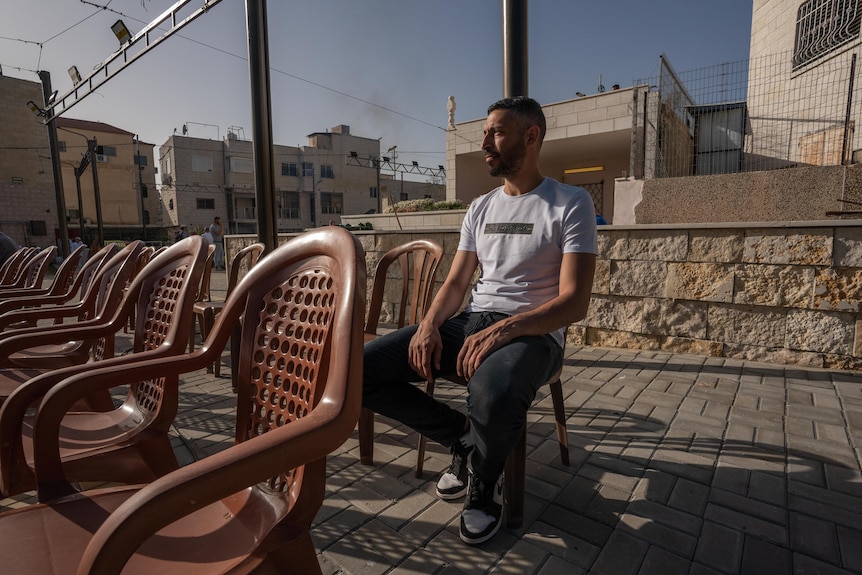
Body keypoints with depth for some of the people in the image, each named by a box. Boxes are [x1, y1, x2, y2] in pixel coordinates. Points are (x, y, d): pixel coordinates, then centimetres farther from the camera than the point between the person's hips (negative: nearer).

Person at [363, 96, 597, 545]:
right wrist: (430, 323, -9)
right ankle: (465, 438, 6)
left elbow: (574, 302, -12)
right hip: (470, 323, 6)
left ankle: (483, 481, -2)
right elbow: (456, 282, 12)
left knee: (493, 399, -42)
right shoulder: (481, 207, 16)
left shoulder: (571, 203, -3)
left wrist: (503, 329, -26)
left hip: (532, 333, -5)